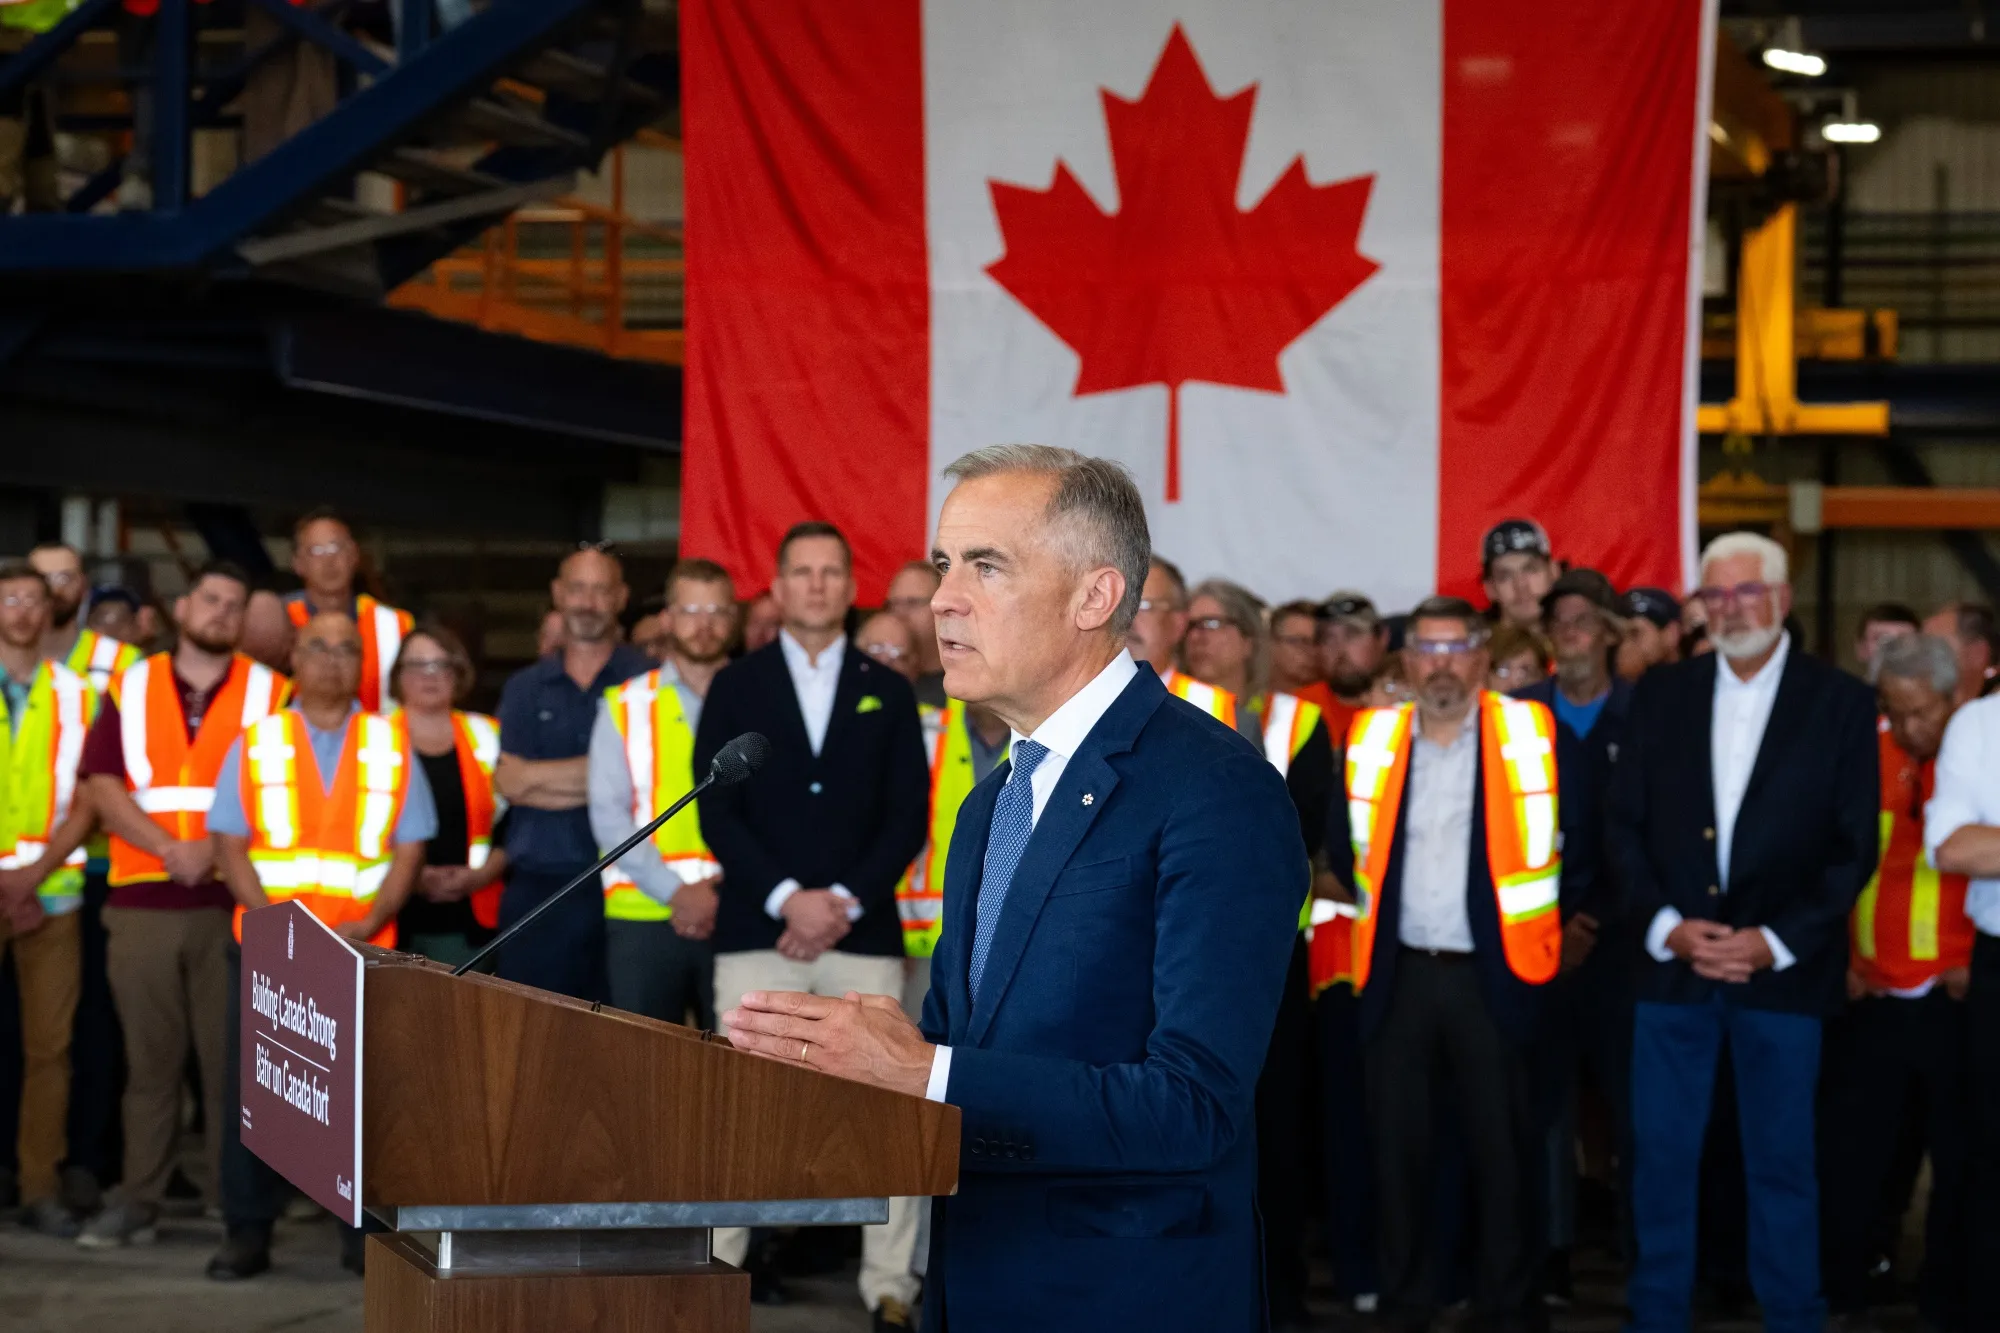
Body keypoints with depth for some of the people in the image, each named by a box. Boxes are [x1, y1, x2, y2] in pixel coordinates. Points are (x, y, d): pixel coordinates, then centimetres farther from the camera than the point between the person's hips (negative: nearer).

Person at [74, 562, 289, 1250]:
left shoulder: (270, 693, 7)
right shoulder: (131, 689, 12)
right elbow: (103, 786, 2)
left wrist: (216, 848, -14)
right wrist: (169, 849, -10)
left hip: (232, 902, -1)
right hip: (142, 902, 1)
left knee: (231, 1056, -1)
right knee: (149, 1056, 4)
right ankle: (137, 1198, 8)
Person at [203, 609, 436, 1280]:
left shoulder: (392, 746, 8)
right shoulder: (255, 744, 9)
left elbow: (409, 850, 4)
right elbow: (229, 845, 3)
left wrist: (369, 924, -11)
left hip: (364, 947, 0)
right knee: (252, 1085, -1)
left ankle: (364, 1232, 7)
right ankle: (247, 1232, 6)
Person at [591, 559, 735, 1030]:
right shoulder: (626, 706, 11)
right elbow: (608, 814, 2)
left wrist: (727, 885, -11)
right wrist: (675, 891, -9)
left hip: (737, 915, 0)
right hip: (643, 917, 0)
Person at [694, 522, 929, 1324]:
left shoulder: (887, 693, 12)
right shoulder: (736, 687, 10)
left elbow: (907, 817, 6)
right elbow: (717, 813, 2)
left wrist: (845, 900, -8)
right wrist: (786, 897, -11)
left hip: (863, 930, 1)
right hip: (757, 929, 0)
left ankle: (891, 1285, 1)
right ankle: (721, 1264, 6)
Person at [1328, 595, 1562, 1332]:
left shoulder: (1530, 734, -3)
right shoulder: (1372, 738, 5)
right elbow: (1344, 843, 18)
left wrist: (1560, 921, 5)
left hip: (1492, 974, -2)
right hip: (1398, 975, 3)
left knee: (1503, 1152, 3)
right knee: (1398, 1147, 7)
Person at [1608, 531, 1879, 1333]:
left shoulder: (1841, 703, 0)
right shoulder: (1661, 695, 8)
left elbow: (1854, 847, -2)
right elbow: (1625, 826, 6)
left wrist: (1774, 940, -11)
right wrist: (1667, 925, -8)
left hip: (1784, 967, -2)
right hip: (1672, 962, 2)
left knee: (1782, 1160, 4)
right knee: (1661, 1154, 4)